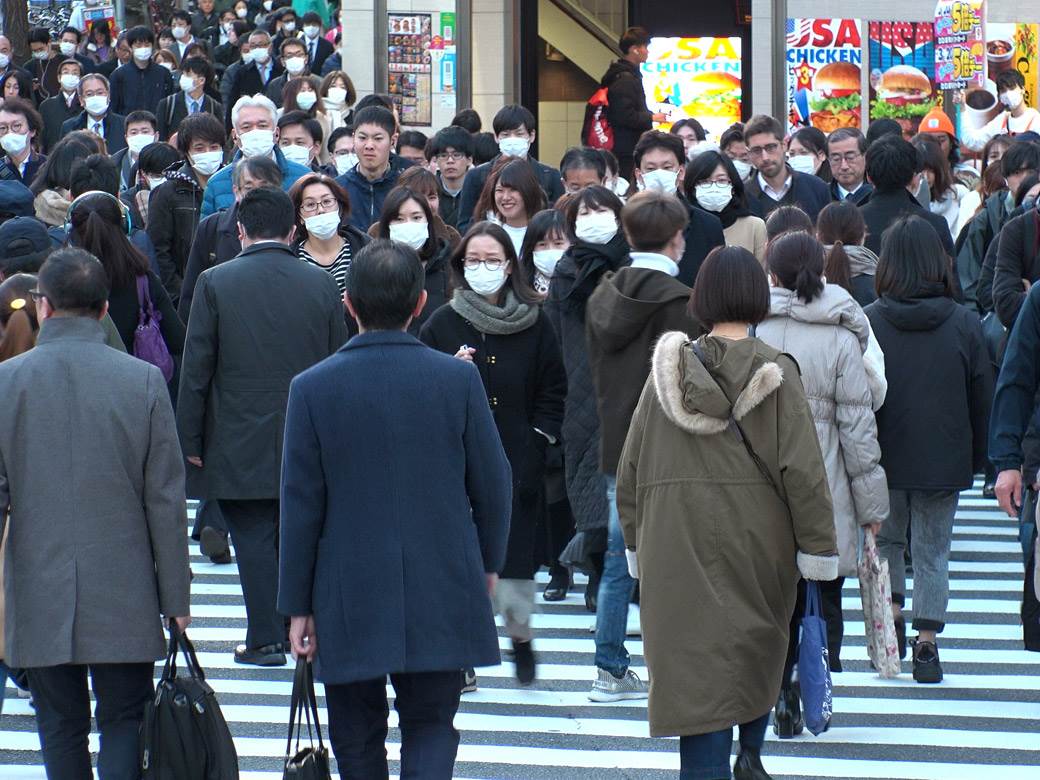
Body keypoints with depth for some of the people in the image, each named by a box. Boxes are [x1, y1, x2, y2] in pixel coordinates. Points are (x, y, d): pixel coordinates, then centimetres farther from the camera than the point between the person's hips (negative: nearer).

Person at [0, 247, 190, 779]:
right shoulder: (143, 381, -6)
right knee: (124, 726, 5)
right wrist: (175, 598, 5)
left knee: (61, 732, 11)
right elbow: (166, 500, -3)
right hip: (124, 596, 0)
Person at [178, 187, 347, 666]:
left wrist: (190, 439, 0)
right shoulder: (322, 284, 0)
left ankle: (266, 638, 2)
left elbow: (196, 368, -6)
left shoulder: (215, 283, -7)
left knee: (254, 538, 2)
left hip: (239, 443, -3)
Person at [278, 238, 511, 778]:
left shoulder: (312, 388, -8)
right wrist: (488, 562, 19)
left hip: (348, 601, 0)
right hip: (442, 593, 0)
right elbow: (492, 483, 1)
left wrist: (297, 605, 4)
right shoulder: (458, 379, -6)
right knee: (431, 728, 8)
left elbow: (301, 505, -4)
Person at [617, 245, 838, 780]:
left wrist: (636, 543, 17)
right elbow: (801, 469, -9)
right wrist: (818, 548, -2)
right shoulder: (774, 373, -7)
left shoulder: (667, 370, 1)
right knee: (759, 649, 23)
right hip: (757, 540, -1)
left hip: (678, 549, 1)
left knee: (696, 661, -1)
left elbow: (631, 468, 6)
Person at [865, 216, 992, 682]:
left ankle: (890, 611, 8)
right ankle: (927, 642, 4)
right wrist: (977, 459, 14)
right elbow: (982, 399, 2)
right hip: (943, 462, 0)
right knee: (932, 550, 9)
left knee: (885, 539, 21)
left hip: (883, 458, 0)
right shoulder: (964, 324, -6)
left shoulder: (867, 322, -10)